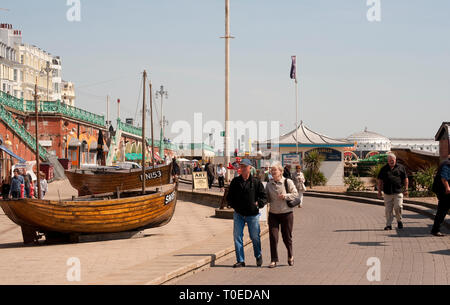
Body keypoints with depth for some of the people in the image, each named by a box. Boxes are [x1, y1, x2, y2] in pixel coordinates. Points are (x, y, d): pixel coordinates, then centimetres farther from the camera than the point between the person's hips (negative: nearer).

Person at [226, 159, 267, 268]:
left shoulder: (256, 182, -2)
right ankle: (240, 261, 3)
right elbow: (229, 197, 13)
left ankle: (258, 256, 31)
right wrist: (233, 205, 1)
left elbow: (264, 197, 2)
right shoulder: (235, 182, 5)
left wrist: (258, 204, -11)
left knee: (255, 237, 7)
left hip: (252, 215, -2)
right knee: (237, 236, -3)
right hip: (238, 214, 2)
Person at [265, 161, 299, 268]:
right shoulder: (269, 184, 6)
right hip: (273, 214, 3)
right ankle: (274, 260, 1)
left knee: (287, 237, 6)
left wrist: (285, 196, -18)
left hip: (286, 213, -3)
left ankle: (290, 256, 31)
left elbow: (296, 194, -2)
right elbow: (266, 198, 11)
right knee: (273, 237, -5)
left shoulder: (288, 182, -5)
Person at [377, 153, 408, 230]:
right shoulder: (384, 169, 12)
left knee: (398, 207, -10)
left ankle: (399, 221, 14)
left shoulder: (401, 167, 8)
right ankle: (388, 225, 8)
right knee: (388, 209, 1)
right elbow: (380, 181, 14)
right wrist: (379, 191, 9)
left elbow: (405, 179, 8)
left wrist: (406, 189, 1)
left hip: (398, 192, -2)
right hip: (387, 193, 2)